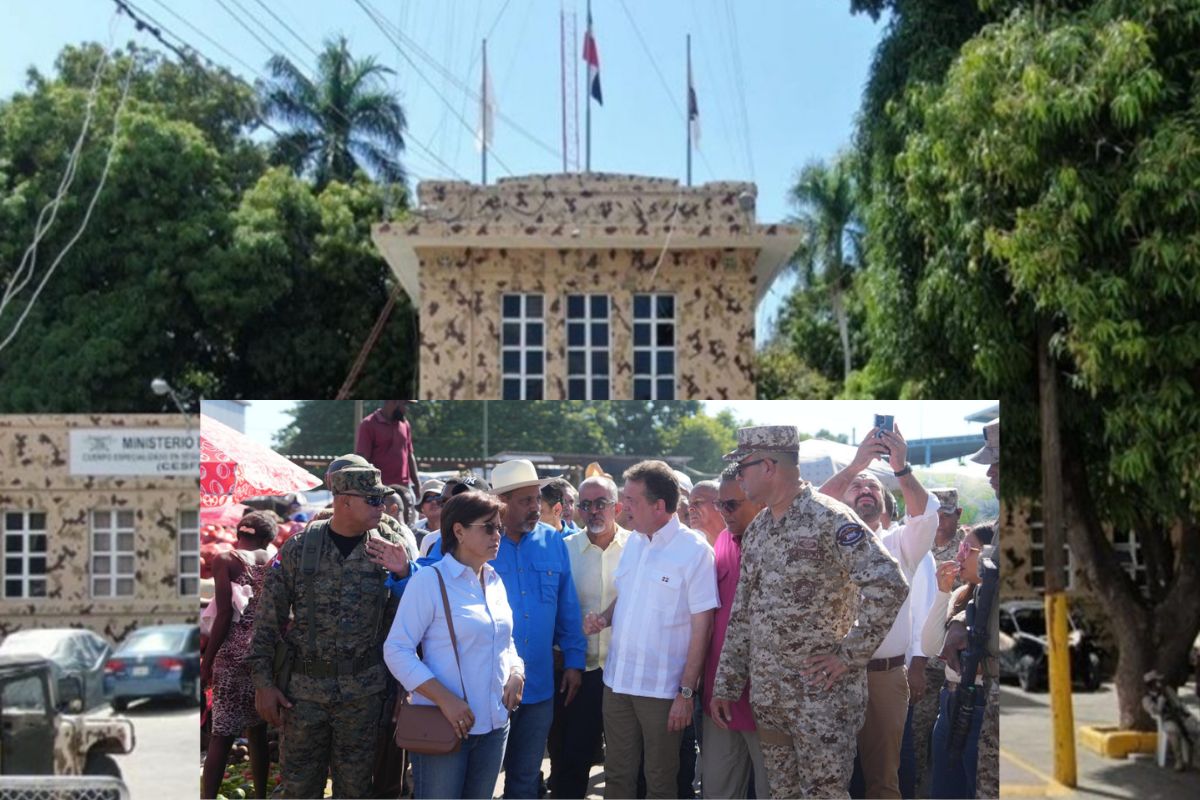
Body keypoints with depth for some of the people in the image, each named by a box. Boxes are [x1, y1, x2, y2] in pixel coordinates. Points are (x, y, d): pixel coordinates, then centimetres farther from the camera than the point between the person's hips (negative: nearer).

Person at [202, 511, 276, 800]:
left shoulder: (225, 559, -3)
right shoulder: (275, 561, 8)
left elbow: (224, 614, -9)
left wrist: (206, 659, -4)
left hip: (234, 652, -4)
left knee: (222, 733, -1)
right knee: (257, 729, 13)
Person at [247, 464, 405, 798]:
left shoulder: (390, 547, -1)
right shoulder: (299, 547, -3)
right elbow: (268, 619, 0)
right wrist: (263, 682, -2)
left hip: (363, 691, 0)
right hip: (303, 687, 0)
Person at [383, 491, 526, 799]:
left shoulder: (495, 581, 10)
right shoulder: (429, 580, -11)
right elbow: (396, 650, -14)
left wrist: (515, 674, -1)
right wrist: (445, 699, -21)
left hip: (494, 725, 6)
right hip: (443, 727, -6)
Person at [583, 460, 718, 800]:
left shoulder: (694, 550, -12)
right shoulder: (633, 542, 7)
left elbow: (701, 627, -12)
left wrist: (686, 692, -14)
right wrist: (603, 618, -1)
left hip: (662, 689, -6)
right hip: (617, 681, 6)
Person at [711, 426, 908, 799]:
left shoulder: (828, 519, -14)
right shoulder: (755, 531, 10)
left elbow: (889, 586, -24)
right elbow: (741, 614, 15)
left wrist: (850, 656, -19)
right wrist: (725, 684, 12)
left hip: (823, 693, -7)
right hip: (767, 696, 7)